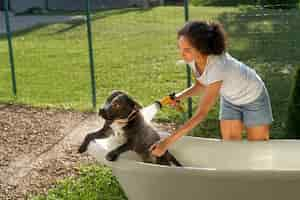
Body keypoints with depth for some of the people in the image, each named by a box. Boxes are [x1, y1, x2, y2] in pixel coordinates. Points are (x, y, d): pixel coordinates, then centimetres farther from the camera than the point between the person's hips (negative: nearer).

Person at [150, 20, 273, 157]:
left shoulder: (217, 67, -43)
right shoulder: (192, 58, -23)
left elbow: (201, 114, -40)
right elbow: (201, 85, -2)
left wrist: (167, 142, -41)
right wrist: (181, 96, -23)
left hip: (253, 98, -6)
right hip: (230, 99, 6)